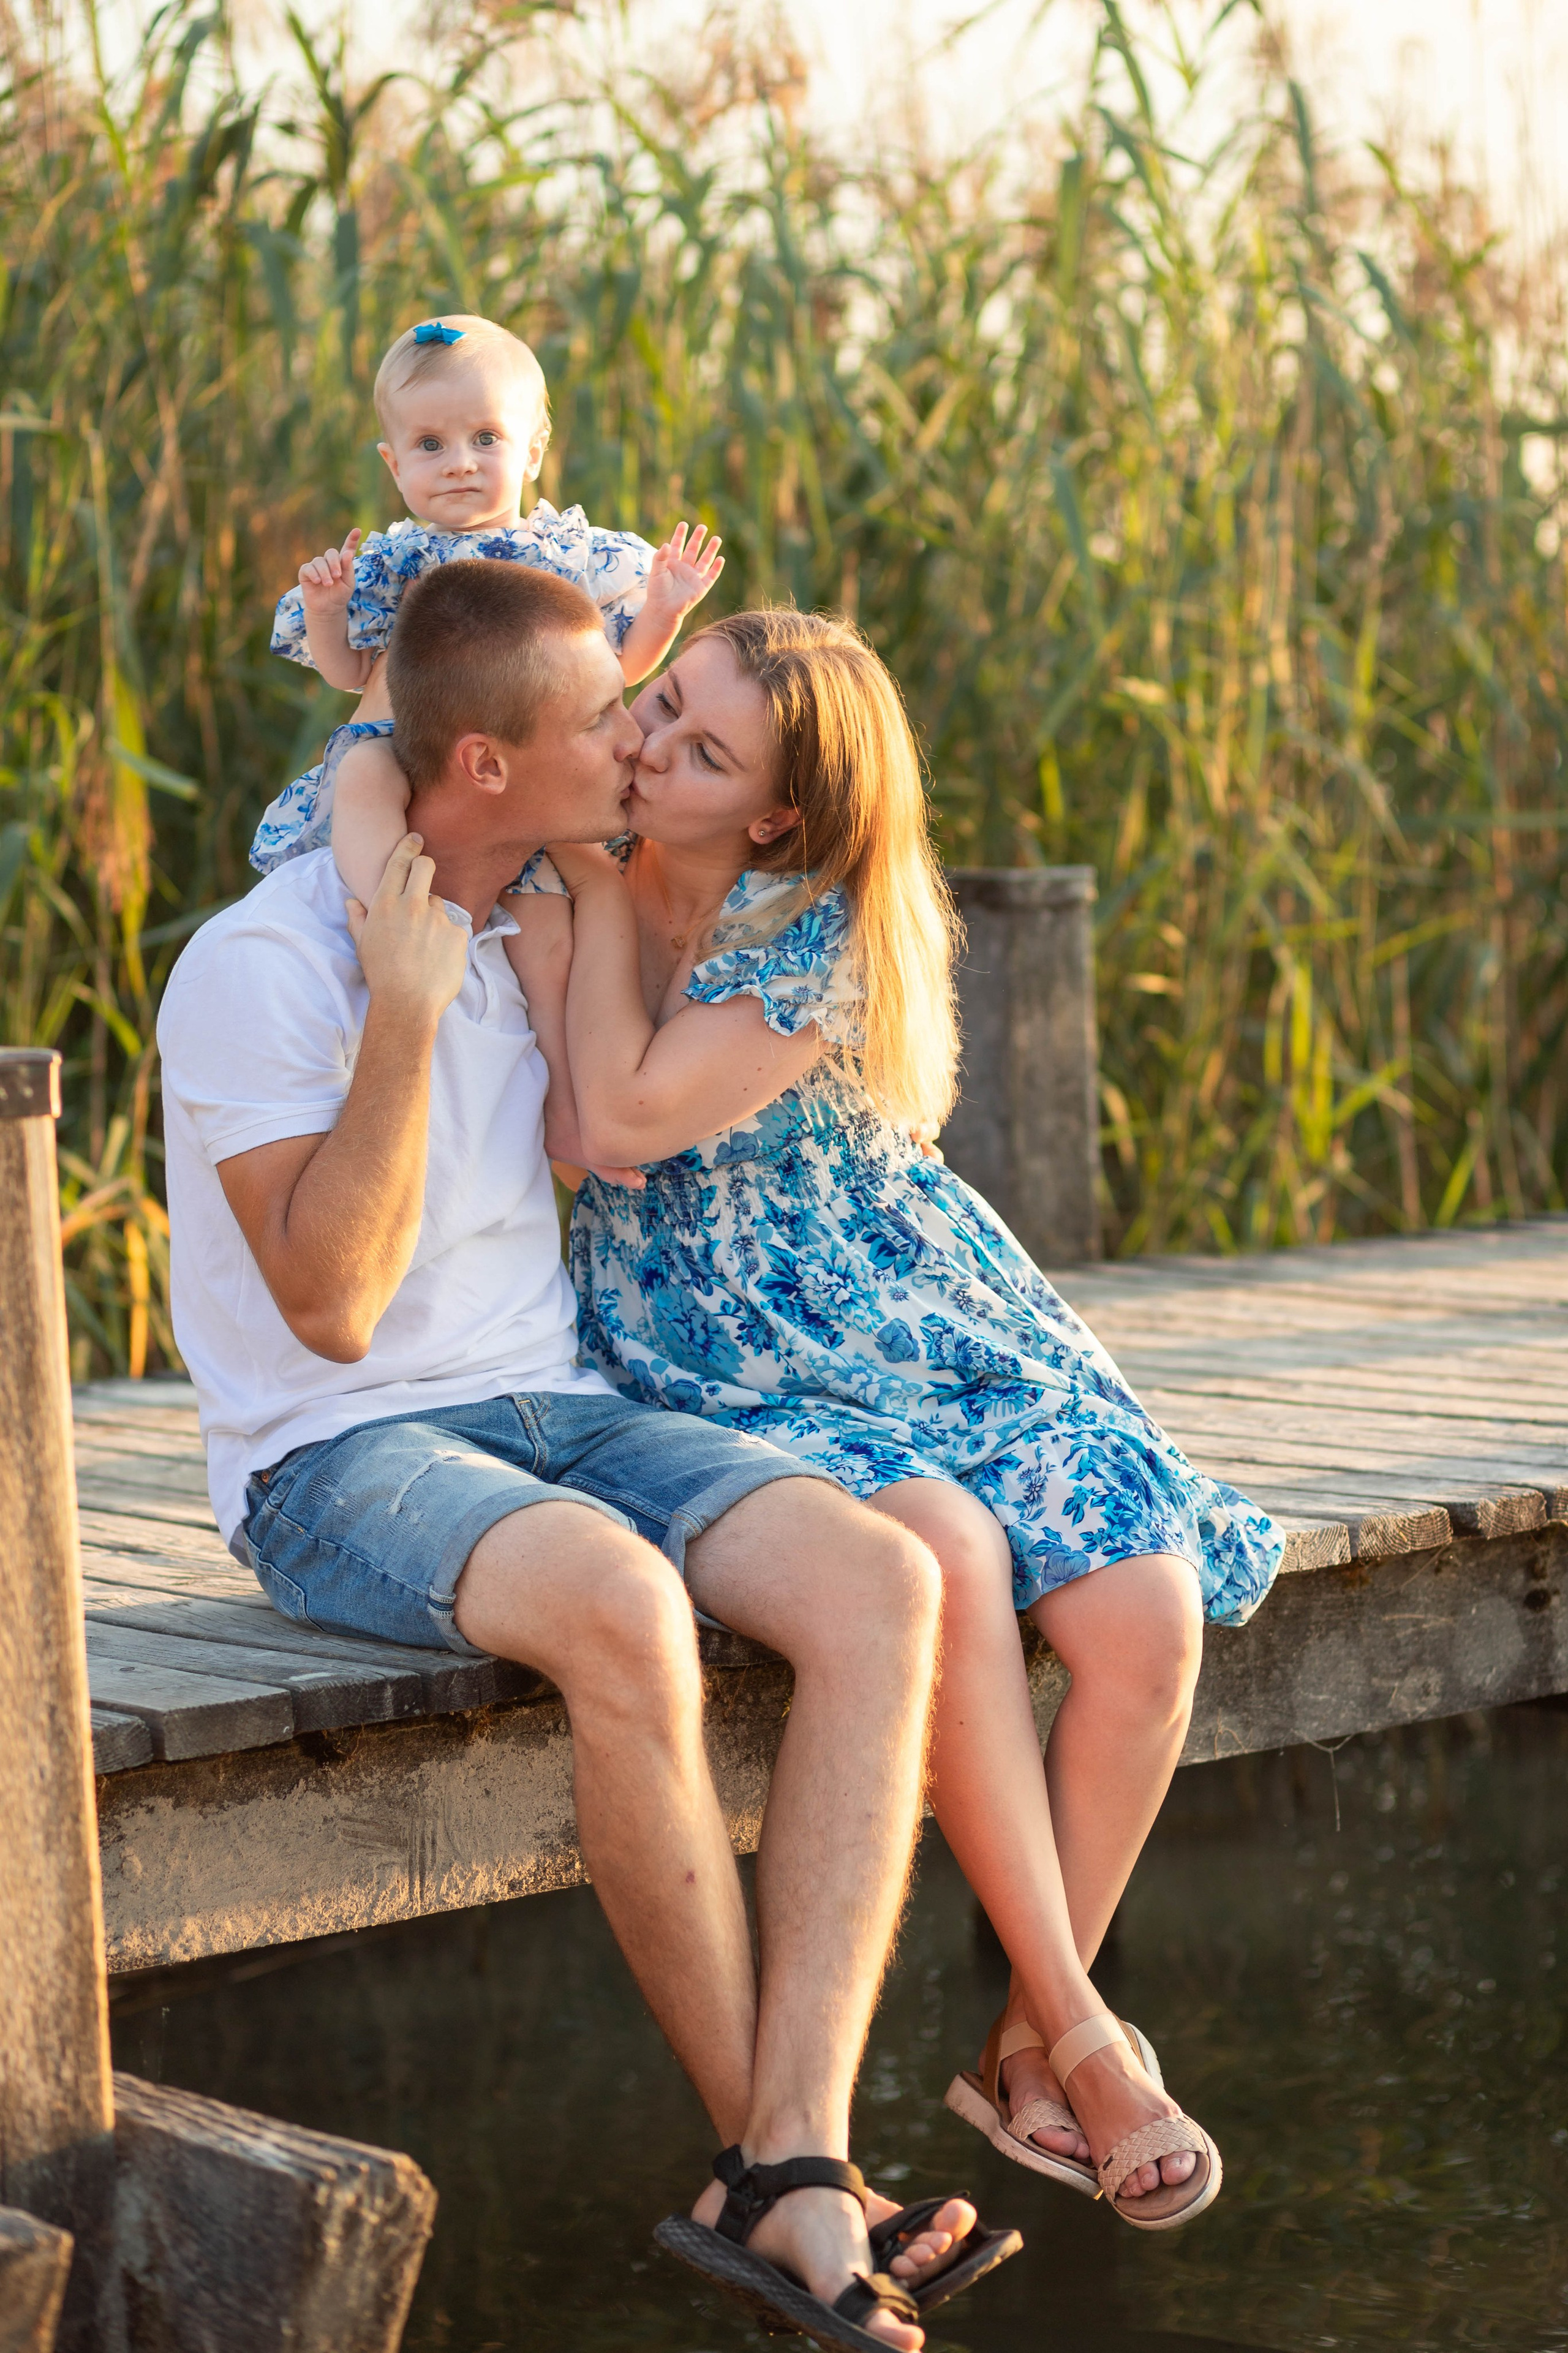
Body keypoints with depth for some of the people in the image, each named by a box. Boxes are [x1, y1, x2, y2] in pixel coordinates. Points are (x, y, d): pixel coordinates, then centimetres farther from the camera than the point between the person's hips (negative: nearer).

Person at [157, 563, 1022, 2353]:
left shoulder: (539, 930, 11)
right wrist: (405, 1017, -22)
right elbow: (330, 1305, -17)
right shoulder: (260, 967, -11)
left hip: (561, 1413, 7)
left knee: (877, 1582, -23)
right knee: (622, 1610, -39)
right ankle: (764, 2147, -21)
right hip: (337, 1464, -7)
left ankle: (789, 2174, -33)